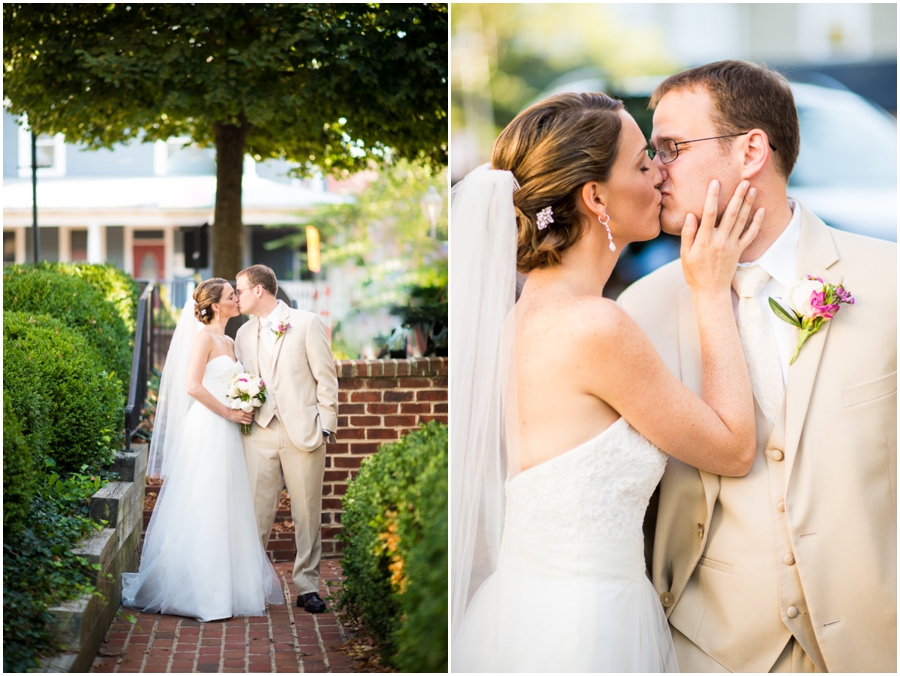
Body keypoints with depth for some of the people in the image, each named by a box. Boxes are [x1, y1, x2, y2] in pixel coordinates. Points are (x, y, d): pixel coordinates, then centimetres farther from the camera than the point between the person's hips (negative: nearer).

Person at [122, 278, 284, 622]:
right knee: (202, 508, -6)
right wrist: (228, 413, -13)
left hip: (226, 434, 9)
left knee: (225, 510, 9)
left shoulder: (229, 342, 17)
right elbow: (193, 386, -18)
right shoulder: (204, 337, -8)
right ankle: (196, 590, -2)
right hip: (206, 430, -9)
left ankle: (222, 585, 15)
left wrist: (244, 409, 5)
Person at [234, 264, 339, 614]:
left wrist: (324, 426, -7)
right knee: (256, 512, -1)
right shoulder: (244, 334, 15)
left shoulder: (308, 323, 1)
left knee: (307, 514, 2)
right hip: (261, 433, 3)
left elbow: (327, 378, -1)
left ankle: (307, 587, 11)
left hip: (303, 434, -3)